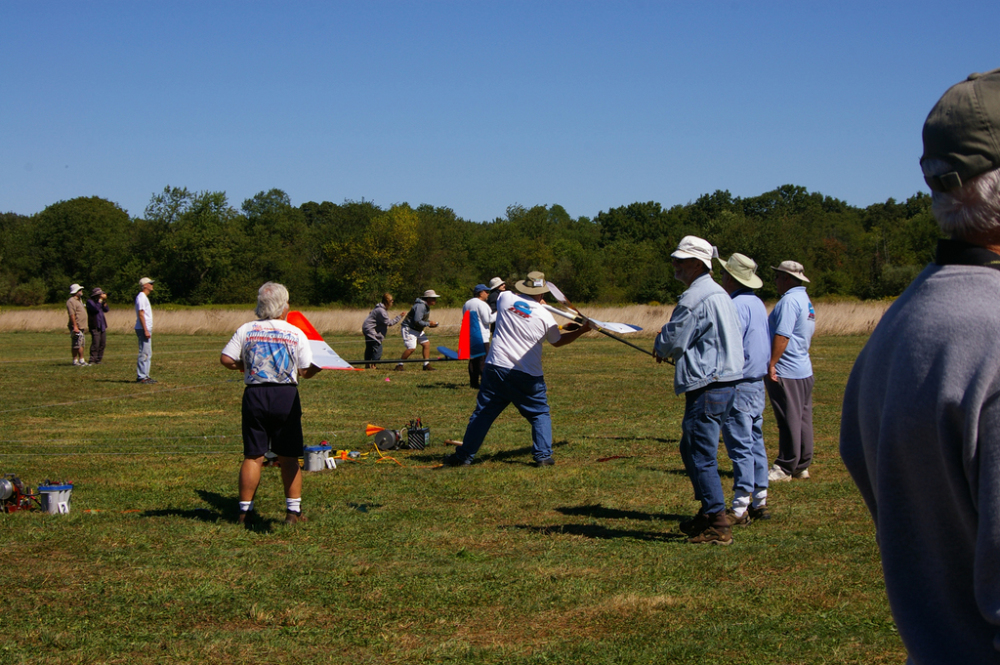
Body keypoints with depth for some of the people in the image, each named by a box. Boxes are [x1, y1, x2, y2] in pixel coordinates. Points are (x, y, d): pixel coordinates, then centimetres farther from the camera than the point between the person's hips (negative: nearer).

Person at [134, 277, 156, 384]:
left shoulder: (145, 297, 20)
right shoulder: (141, 297, -12)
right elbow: (141, 314, -19)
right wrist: (146, 330, -23)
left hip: (147, 329, 11)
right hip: (143, 329, -11)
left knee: (148, 354, 12)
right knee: (144, 354, -11)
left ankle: (145, 375, 15)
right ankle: (141, 377, -11)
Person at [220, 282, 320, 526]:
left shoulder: (246, 330, 2)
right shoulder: (296, 334, 0)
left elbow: (226, 359, -2)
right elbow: (306, 372, -3)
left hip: (254, 395, 1)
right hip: (286, 396, -1)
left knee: (253, 456, 6)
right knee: (288, 458, 8)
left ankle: (245, 510, 7)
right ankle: (293, 510, 8)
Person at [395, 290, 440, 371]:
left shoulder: (426, 306, 10)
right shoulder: (420, 306, -23)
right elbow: (417, 321, -28)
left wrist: (430, 323, 3)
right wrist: (429, 324, -18)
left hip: (417, 330, 11)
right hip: (408, 329, -11)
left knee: (426, 343, 5)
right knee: (411, 348, -20)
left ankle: (426, 365, 9)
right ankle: (399, 365, -7)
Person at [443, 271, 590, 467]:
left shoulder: (505, 298, 1)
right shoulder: (545, 316, -2)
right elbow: (558, 341, 15)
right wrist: (581, 330, 25)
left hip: (496, 368, 2)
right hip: (528, 376, -2)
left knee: (483, 413, 8)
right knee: (540, 414, 15)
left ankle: (464, 456, 12)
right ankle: (543, 456, 7)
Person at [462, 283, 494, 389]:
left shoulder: (466, 304, 14)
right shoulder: (481, 304, -13)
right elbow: (487, 320, -13)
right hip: (481, 336, -8)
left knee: (473, 359, 10)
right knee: (484, 360, -6)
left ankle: (473, 382, 10)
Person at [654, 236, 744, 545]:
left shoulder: (695, 298, -16)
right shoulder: (719, 294, 16)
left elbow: (671, 341, -12)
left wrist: (660, 349, 10)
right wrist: (673, 351, 18)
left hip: (707, 387, -10)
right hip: (725, 381, 10)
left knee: (701, 456, -6)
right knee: (692, 450, 19)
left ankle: (718, 525, -4)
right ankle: (707, 515, 26)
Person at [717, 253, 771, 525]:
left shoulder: (737, 306, -16)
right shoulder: (757, 303, 14)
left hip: (739, 385, -10)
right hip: (758, 383, 10)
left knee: (740, 446, -7)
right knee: (755, 442, 13)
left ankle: (740, 508, -5)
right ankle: (760, 501, 17)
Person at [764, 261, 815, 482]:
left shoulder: (789, 300, -14)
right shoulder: (806, 300, 17)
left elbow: (782, 336, -22)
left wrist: (771, 364, -20)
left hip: (785, 372, -10)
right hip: (804, 369, 10)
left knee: (789, 421, -5)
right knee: (803, 419, 10)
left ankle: (785, 468, -1)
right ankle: (802, 467, 16)